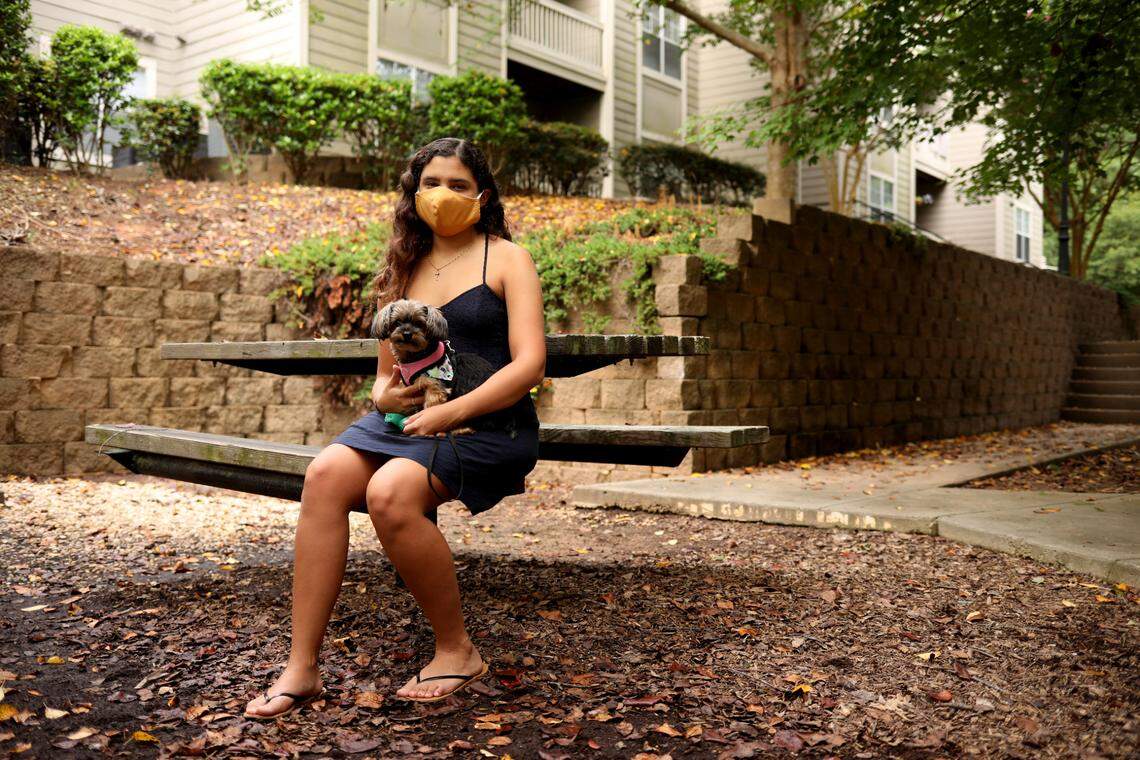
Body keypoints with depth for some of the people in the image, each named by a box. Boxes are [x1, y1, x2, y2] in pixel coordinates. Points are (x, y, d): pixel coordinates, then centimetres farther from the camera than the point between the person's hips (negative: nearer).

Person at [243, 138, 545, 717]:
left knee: (390, 492, -32)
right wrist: (383, 395, -1)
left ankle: (457, 650, -11)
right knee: (325, 474, -25)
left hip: (488, 423, -5)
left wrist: (450, 412, -18)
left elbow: (529, 364, -8)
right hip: (408, 419, 5)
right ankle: (301, 668, -20)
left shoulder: (505, 258, 4)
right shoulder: (402, 271, 20)